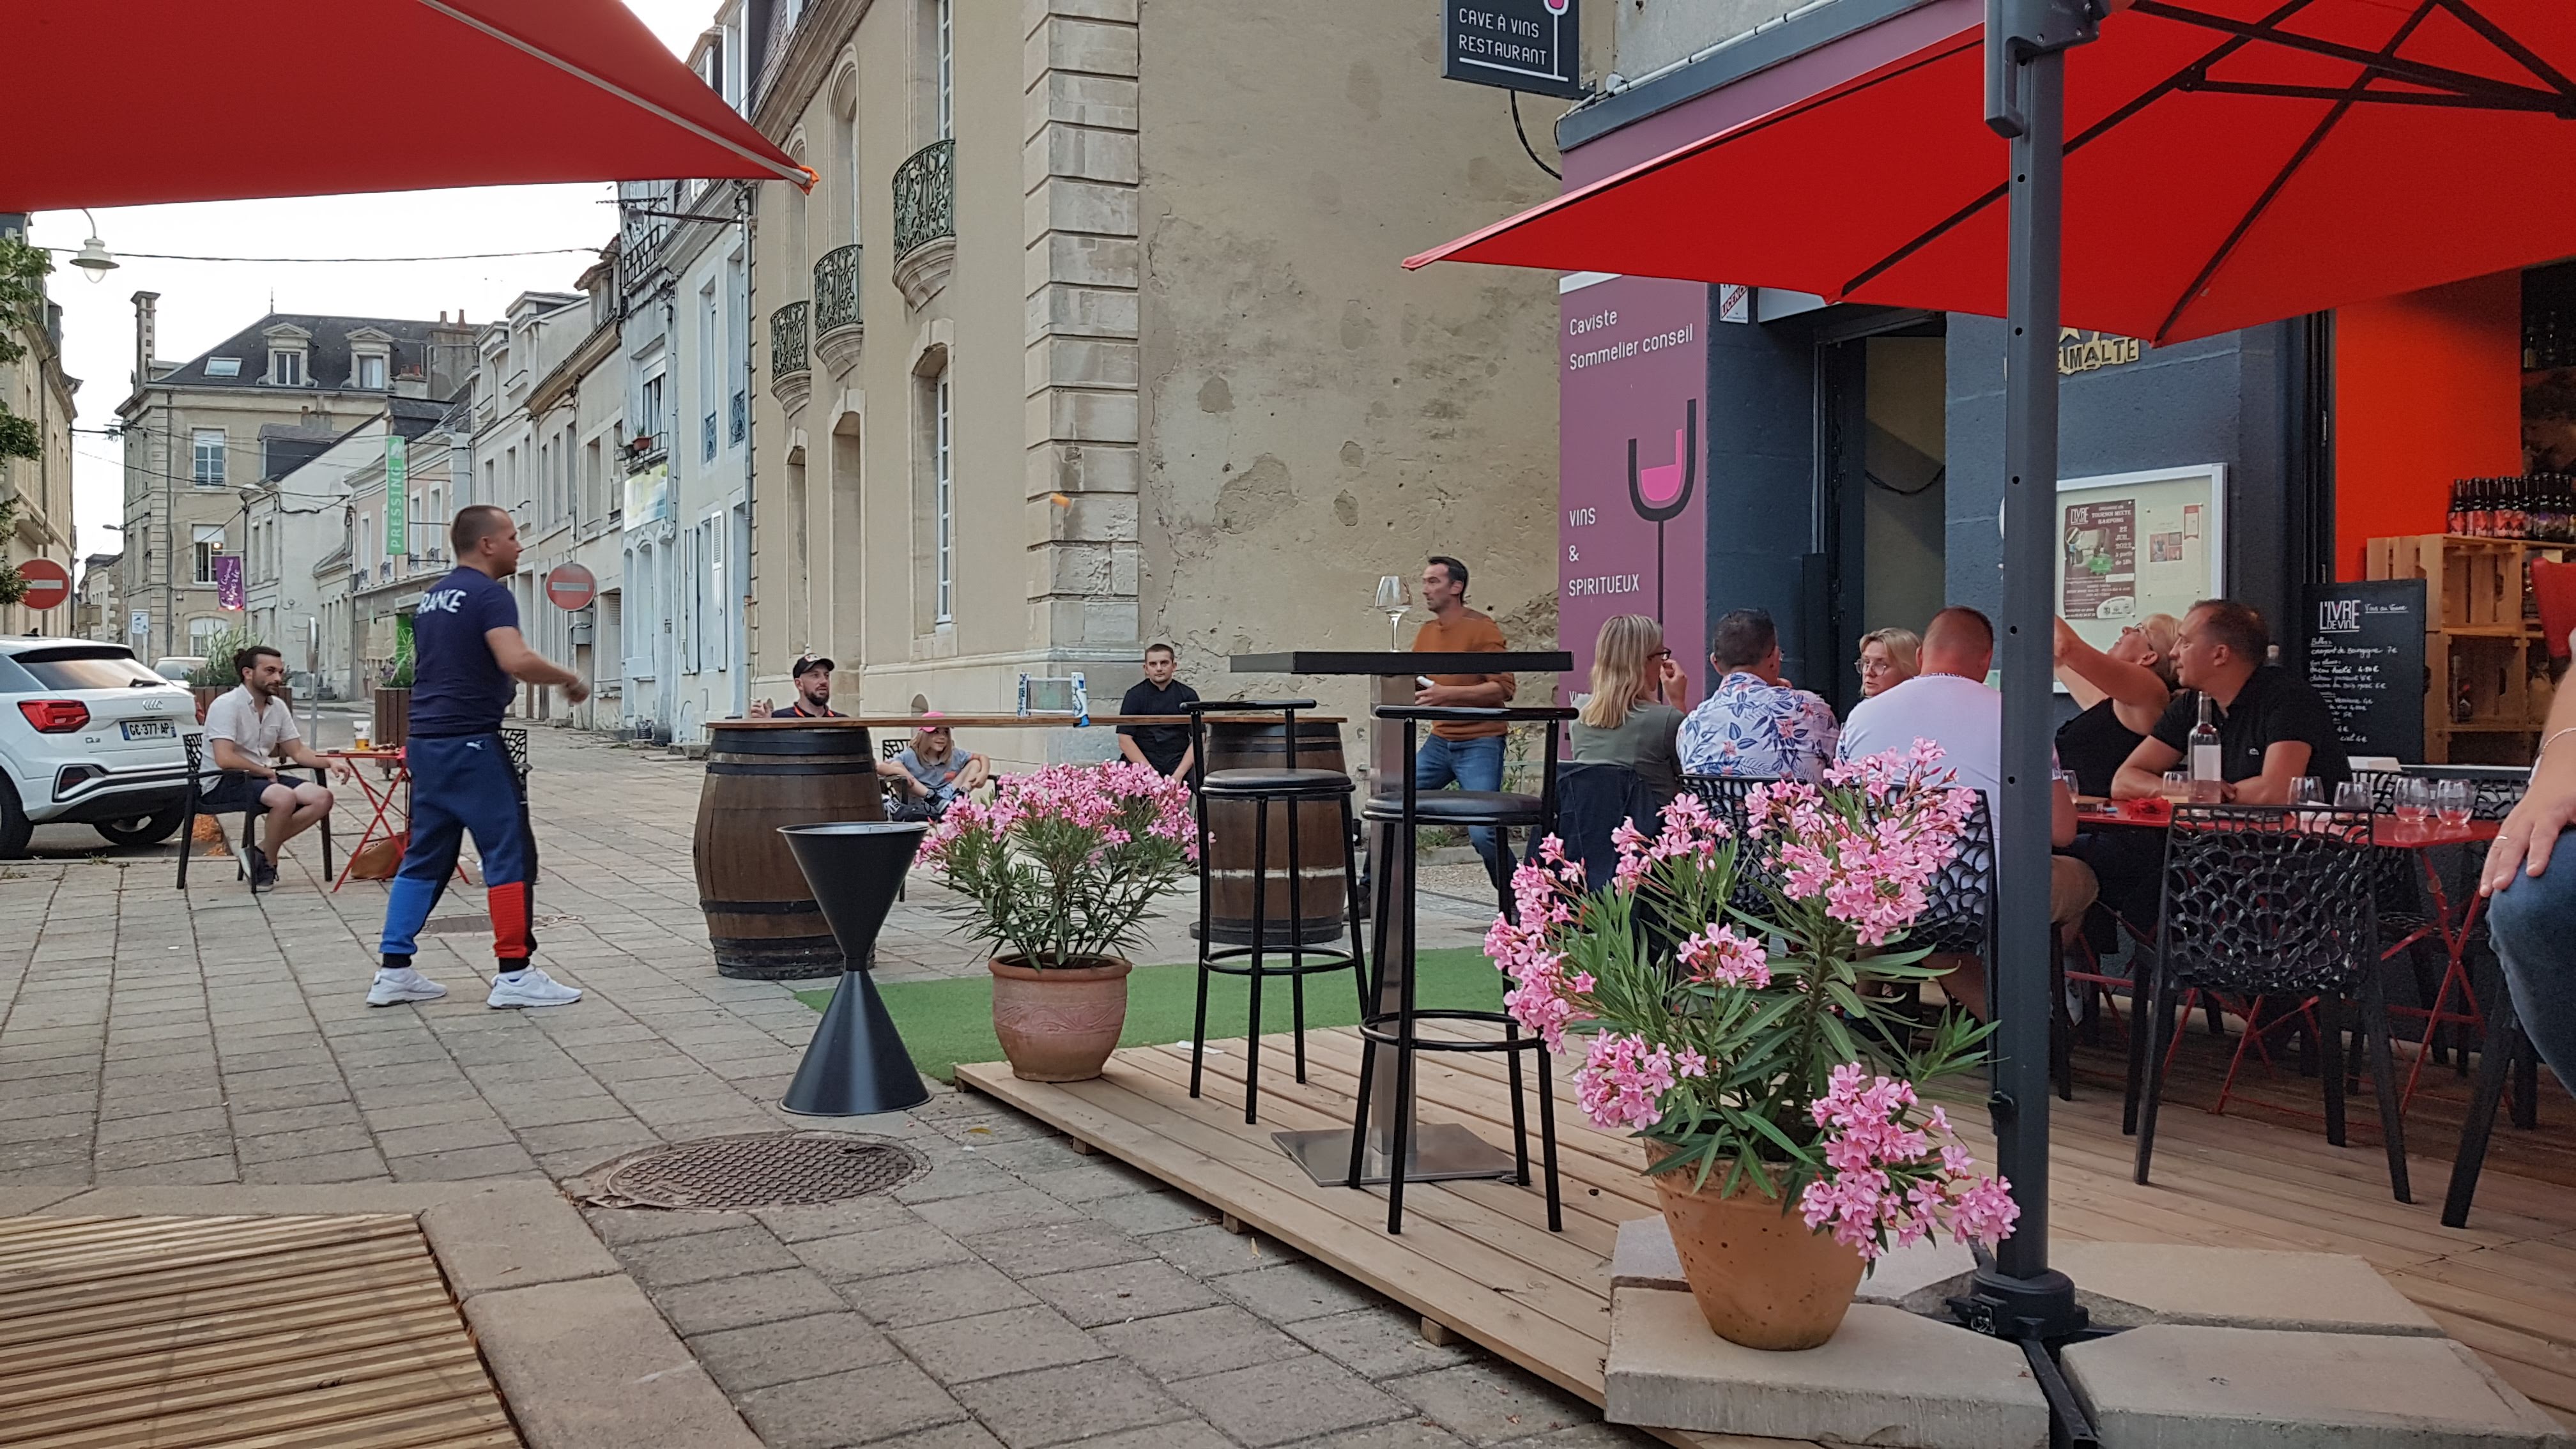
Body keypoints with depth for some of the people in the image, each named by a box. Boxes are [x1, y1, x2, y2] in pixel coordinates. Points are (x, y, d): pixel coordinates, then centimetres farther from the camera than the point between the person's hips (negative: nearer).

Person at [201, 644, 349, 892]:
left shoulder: (278, 706, 9)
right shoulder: (227, 704, -14)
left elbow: (298, 752, 12)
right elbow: (224, 760, -23)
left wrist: (329, 764, -6)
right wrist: (264, 771, -11)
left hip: (262, 777, 8)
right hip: (222, 784, -8)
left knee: (322, 798, -11)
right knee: (284, 797, -34)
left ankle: (262, 850, -6)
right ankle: (268, 864, -11)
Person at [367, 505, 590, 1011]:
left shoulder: (432, 597, 17)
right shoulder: (489, 594, -11)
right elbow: (517, 660, -26)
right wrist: (570, 679, -13)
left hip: (428, 743, 9)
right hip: (471, 744, -9)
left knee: (425, 856, 13)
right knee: (510, 854, -4)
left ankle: (394, 972, 14)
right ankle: (514, 974, -4)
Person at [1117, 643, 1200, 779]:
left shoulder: (1188, 695, 8)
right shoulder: (1135, 695, 5)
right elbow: (1125, 740, -1)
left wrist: (1178, 775, -13)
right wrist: (1151, 774, -14)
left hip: (1179, 762, 1)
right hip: (1142, 761, -1)